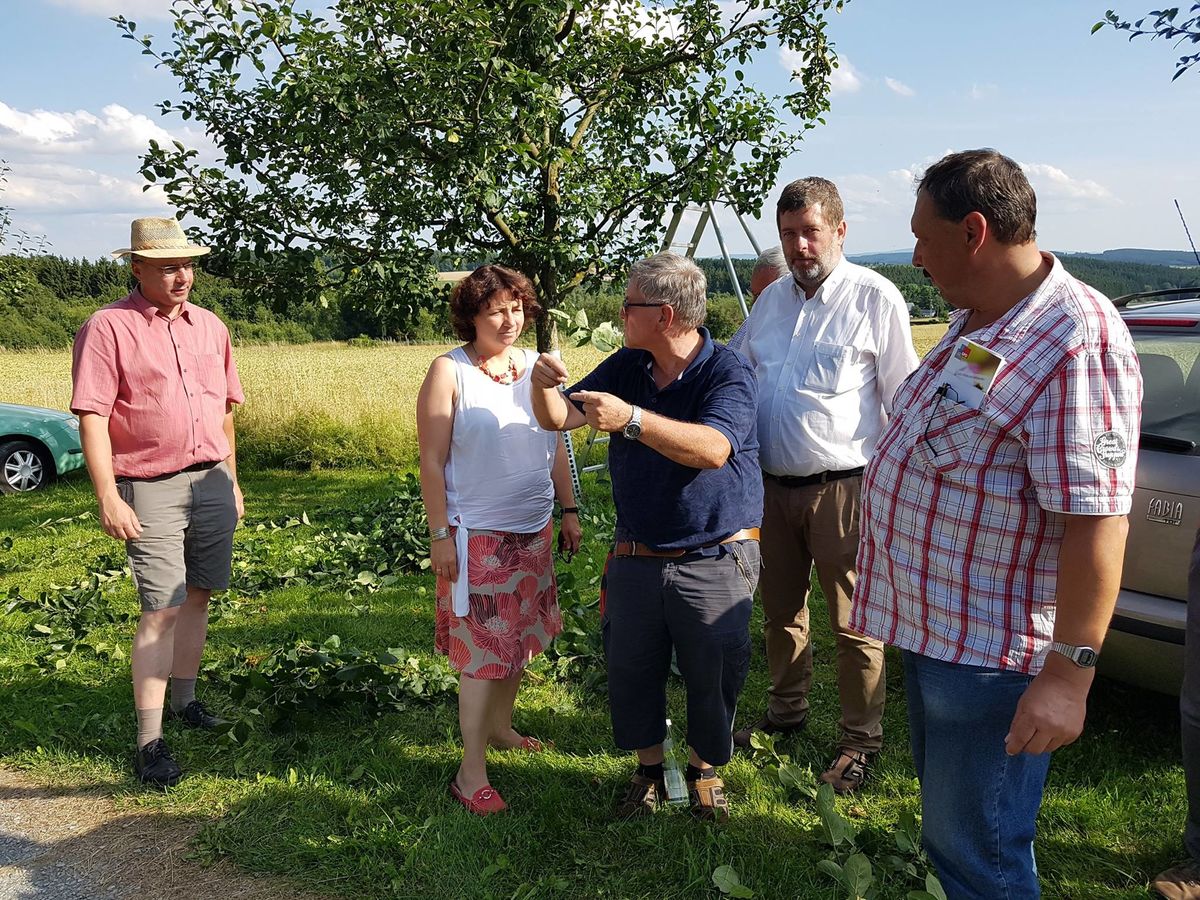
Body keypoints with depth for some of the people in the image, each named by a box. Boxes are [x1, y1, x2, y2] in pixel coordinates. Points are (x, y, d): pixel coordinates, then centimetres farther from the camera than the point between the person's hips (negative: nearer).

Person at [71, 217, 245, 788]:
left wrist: (230, 479, 18)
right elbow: (92, 419, -12)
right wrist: (108, 498, -18)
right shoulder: (108, 328, -7)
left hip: (212, 482, 6)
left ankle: (184, 699, 30)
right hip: (150, 489, -5)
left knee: (197, 597, 13)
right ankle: (149, 742, 0)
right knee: (162, 609, -7)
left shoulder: (209, 327, 11)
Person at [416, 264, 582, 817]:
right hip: (477, 537, -6)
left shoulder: (535, 367, 6)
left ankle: (499, 727, 37)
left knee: (520, 638, 16)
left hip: (533, 532, 6)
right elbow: (432, 462, -10)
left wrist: (568, 510, 12)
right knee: (482, 651, -4)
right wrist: (439, 535, -13)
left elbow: (556, 444, 14)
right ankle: (471, 773, 5)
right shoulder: (450, 372, -9)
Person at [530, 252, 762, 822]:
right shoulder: (625, 367, 5)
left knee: (713, 677, 6)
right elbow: (558, 418, 6)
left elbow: (712, 449, -31)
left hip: (714, 561, -5)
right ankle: (648, 769, 33)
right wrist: (543, 384, -17)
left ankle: (705, 770, 31)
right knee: (630, 671, 11)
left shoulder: (728, 373, -14)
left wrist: (632, 419, -41)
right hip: (636, 557, 5)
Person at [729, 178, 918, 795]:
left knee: (853, 623, 2)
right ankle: (785, 714, 36)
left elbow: (903, 398, -5)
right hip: (773, 485, 6)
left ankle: (859, 743, 17)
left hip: (844, 488, -6)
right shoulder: (771, 300, 12)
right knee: (780, 610, 17)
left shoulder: (874, 298, -5)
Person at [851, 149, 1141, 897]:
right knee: (949, 820, 25)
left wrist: (1070, 673, -26)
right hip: (934, 625, 10)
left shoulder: (1075, 341, -24)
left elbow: (1096, 520, -27)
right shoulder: (977, 320, 7)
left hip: (992, 650, -9)